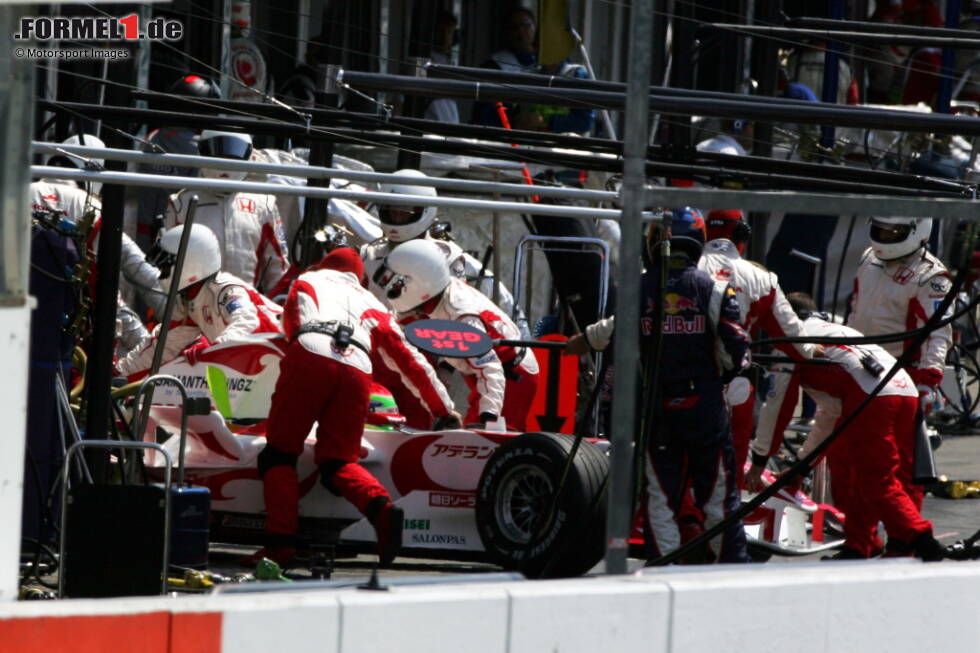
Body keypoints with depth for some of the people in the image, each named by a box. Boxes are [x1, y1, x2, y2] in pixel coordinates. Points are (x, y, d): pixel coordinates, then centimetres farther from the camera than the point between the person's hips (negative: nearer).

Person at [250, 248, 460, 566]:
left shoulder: (307, 281, 32)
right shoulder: (372, 305, 36)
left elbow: (292, 325, 18)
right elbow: (412, 361, 36)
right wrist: (445, 410, 43)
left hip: (310, 357, -2)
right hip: (357, 371, 3)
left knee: (279, 455, 5)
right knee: (338, 462, 8)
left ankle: (281, 541, -10)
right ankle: (382, 508, -20)